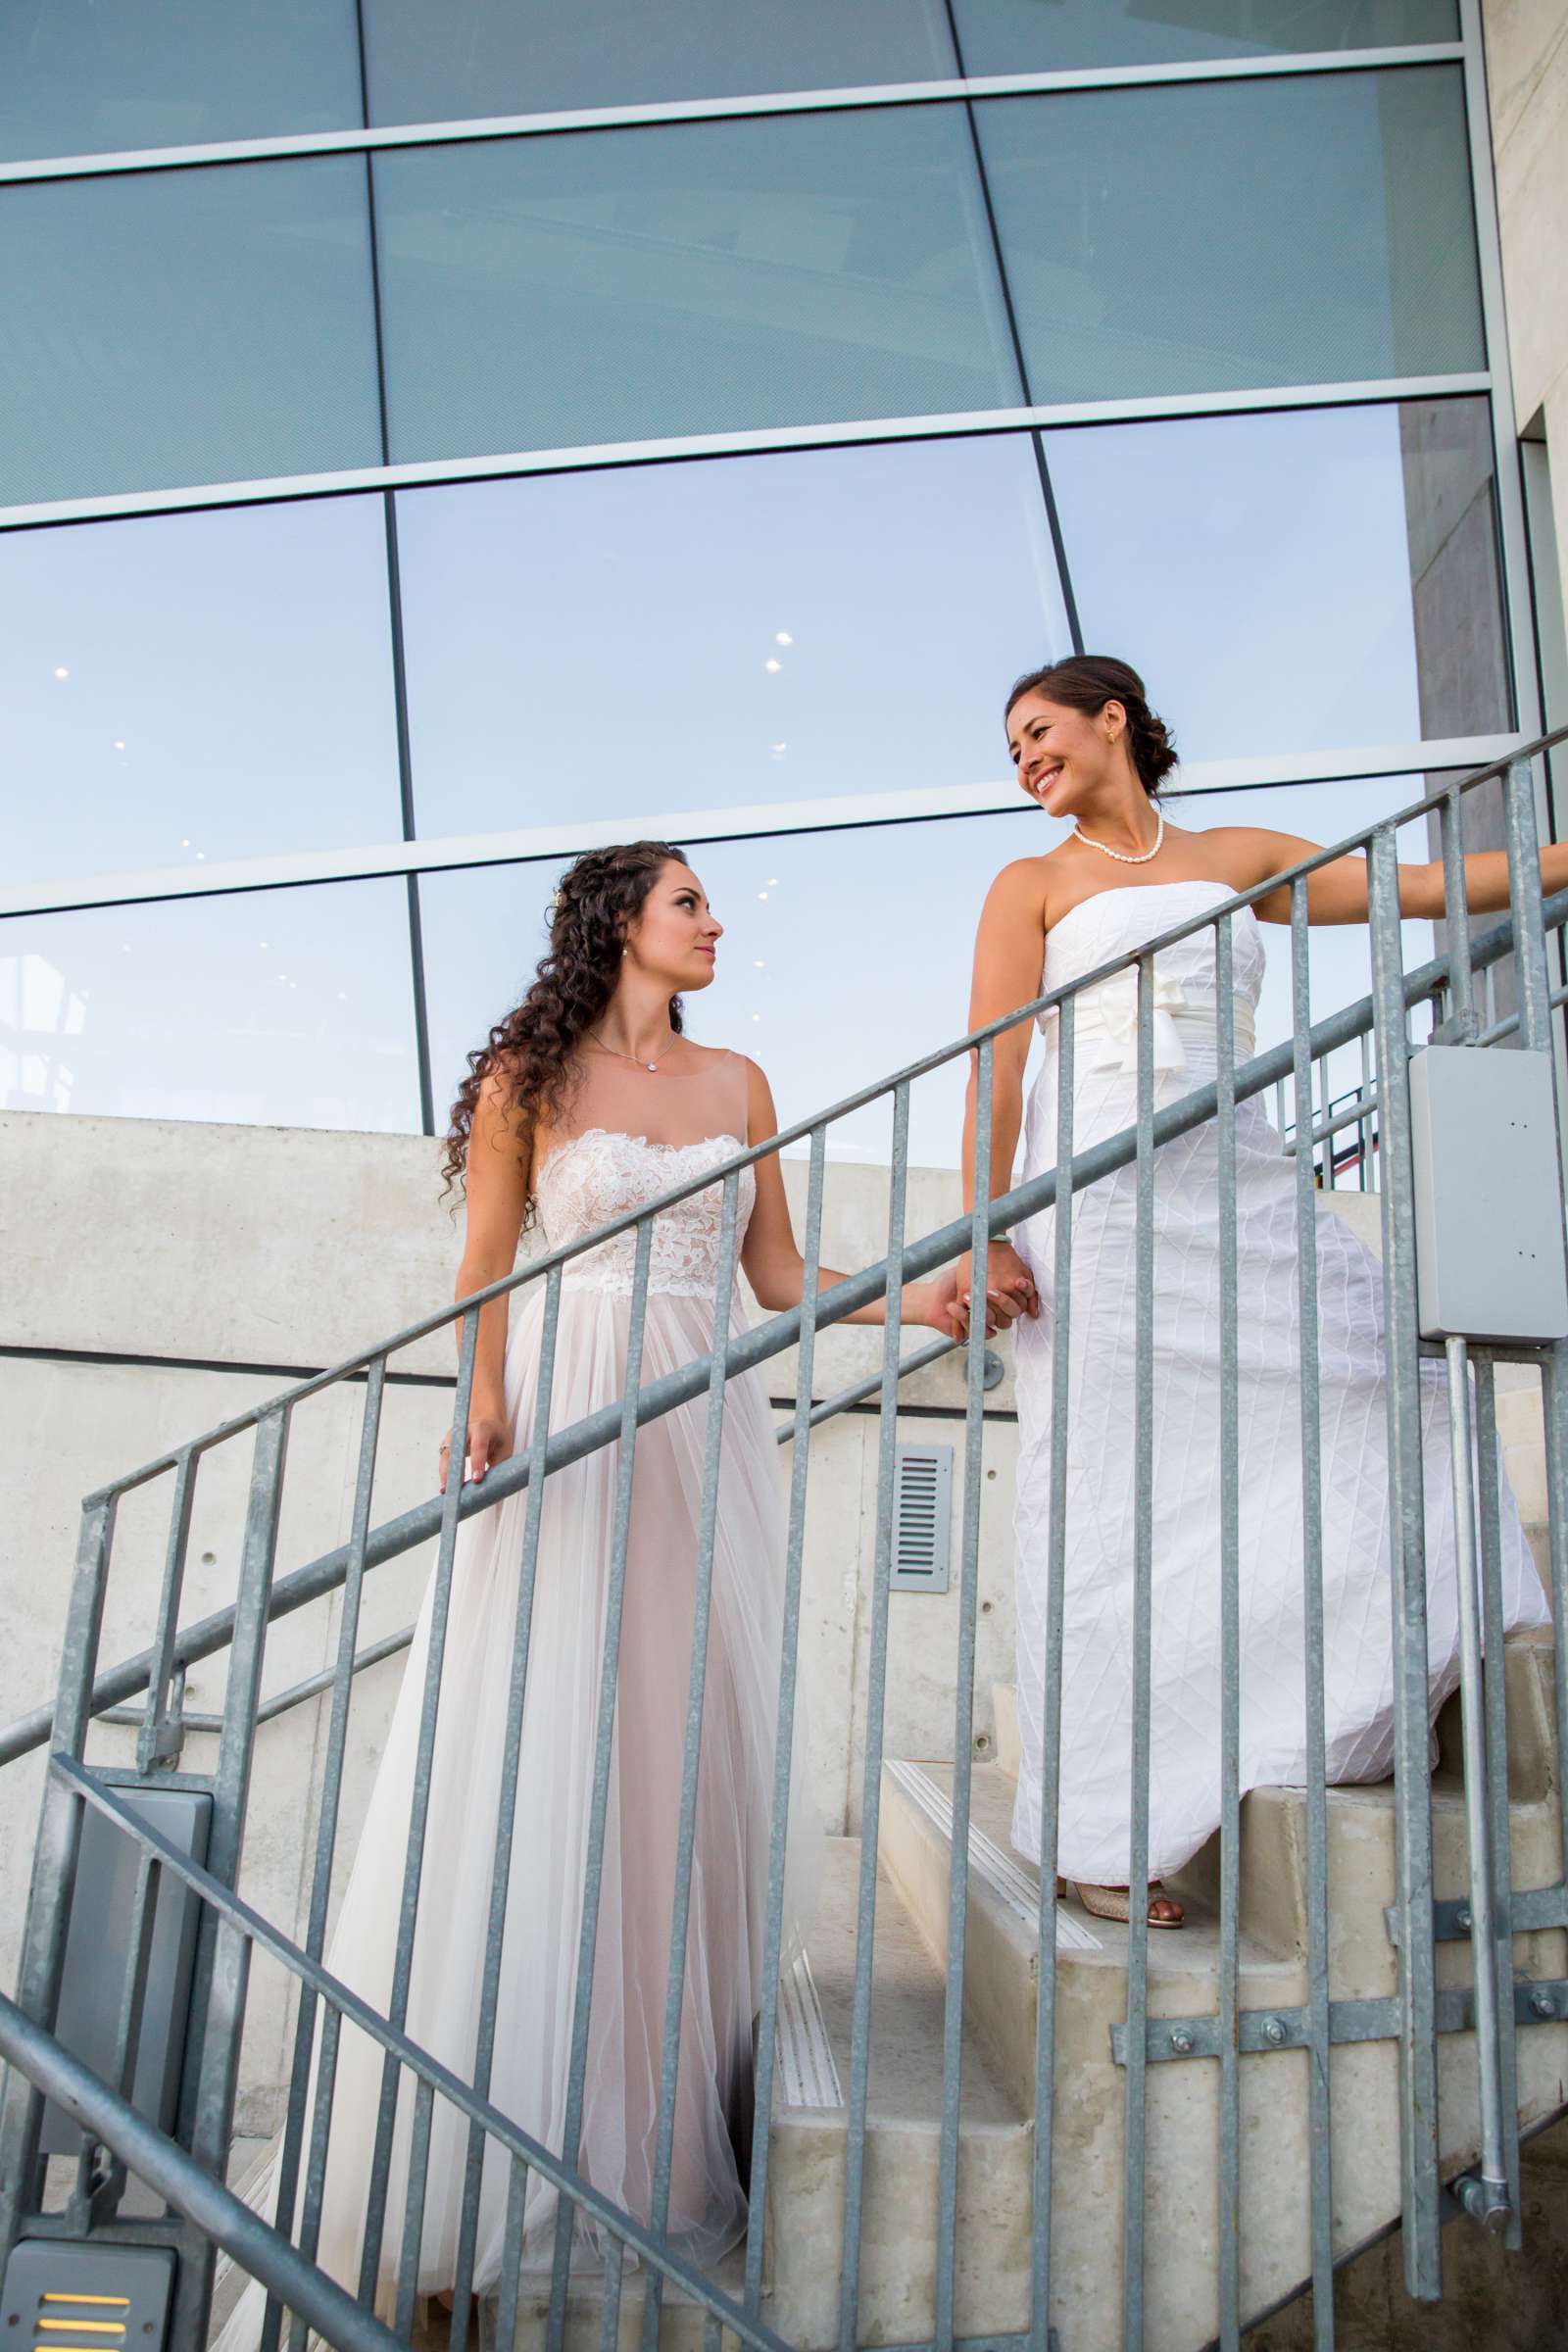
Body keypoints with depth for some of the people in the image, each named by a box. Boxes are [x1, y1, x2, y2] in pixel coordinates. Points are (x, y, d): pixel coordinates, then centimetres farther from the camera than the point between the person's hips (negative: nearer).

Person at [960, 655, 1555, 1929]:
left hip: (1240, 1185, 4)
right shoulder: (1034, 886, 12)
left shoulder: (1241, 859, 20)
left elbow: (1437, 887, 19)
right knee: (1121, 1483, -7)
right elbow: (992, 1071, 2)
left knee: (1382, 1386, -7)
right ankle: (1107, 1834, -2)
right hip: (1101, 1192, -4)